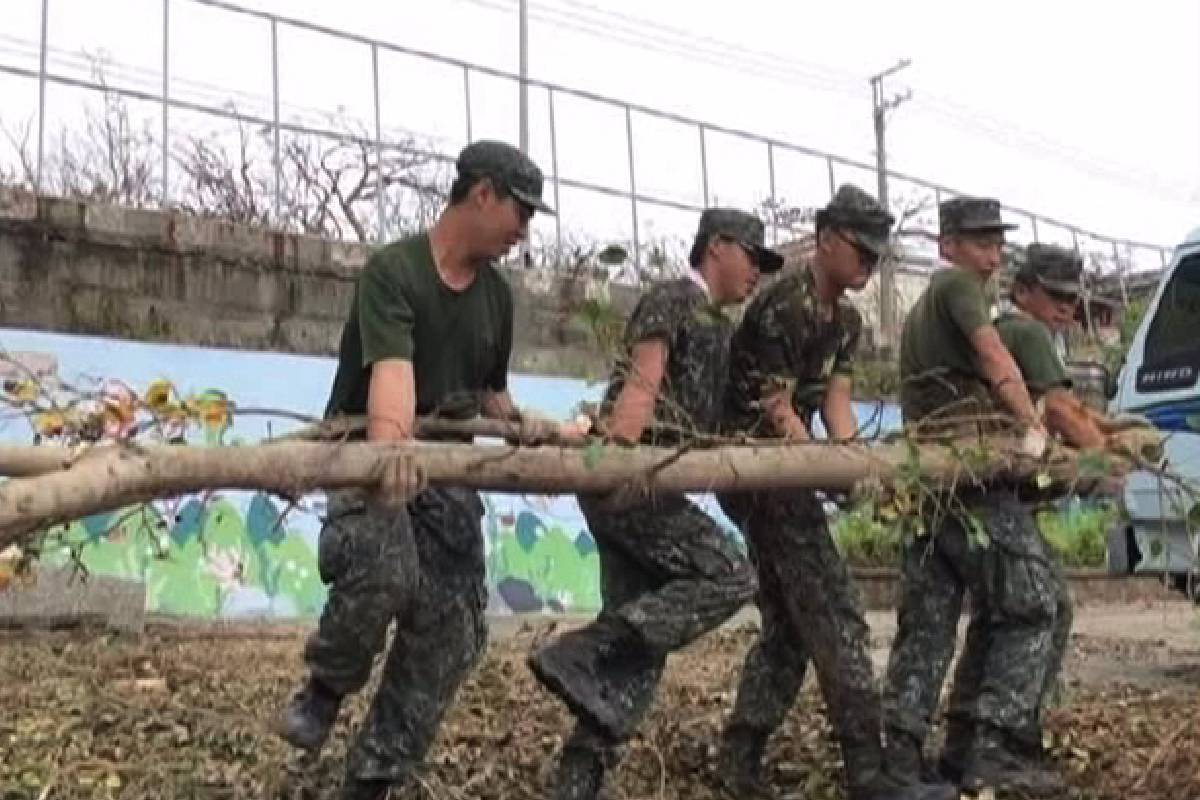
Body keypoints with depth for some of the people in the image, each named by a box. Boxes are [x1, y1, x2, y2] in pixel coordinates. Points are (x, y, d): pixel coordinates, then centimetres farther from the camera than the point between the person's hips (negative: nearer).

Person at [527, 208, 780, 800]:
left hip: (642, 484, 9)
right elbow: (640, 386, -15)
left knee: (642, 644, 3)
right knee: (729, 576, -16)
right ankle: (580, 656, -18)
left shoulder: (719, 326, 27)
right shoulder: (672, 298, -1)